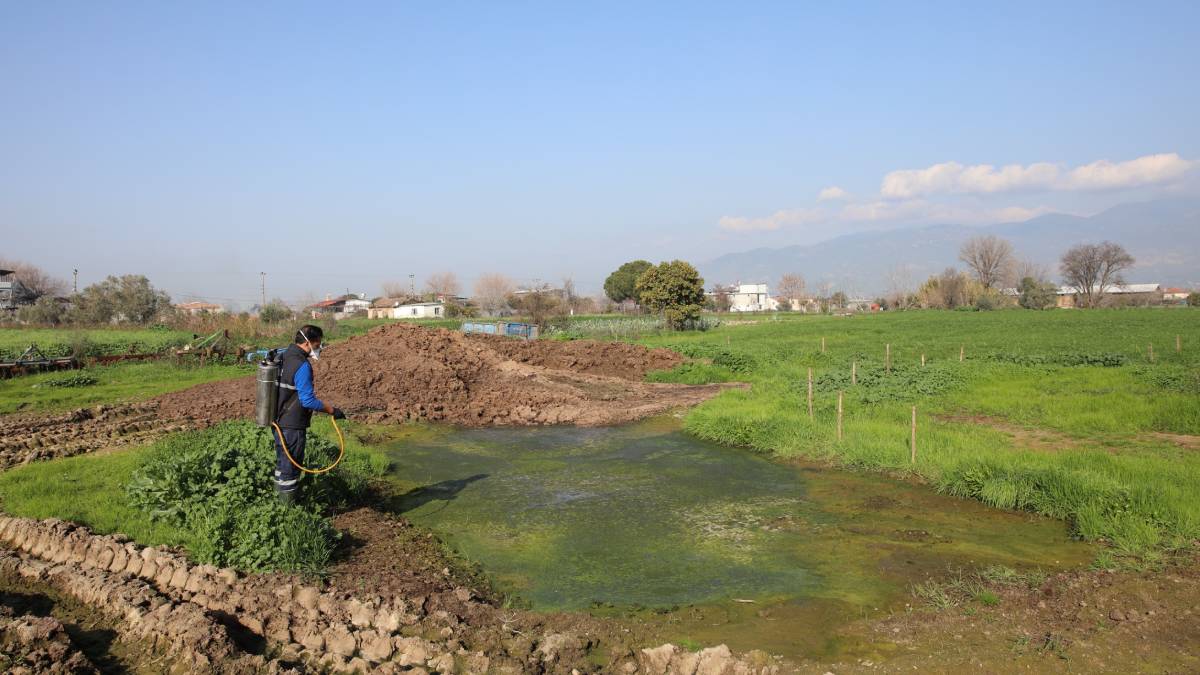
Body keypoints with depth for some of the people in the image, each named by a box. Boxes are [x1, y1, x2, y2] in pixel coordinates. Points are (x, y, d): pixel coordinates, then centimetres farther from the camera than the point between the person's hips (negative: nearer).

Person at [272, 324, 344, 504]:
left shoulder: (283, 357, 7)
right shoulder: (302, 366, -22)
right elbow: (308, 400, -25)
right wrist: (332, 410, -16)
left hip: (278, 421, 9)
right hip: (293, 426, -9)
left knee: (282, 461, 22)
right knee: (291, 466, 2)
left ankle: (279, 495, 35)